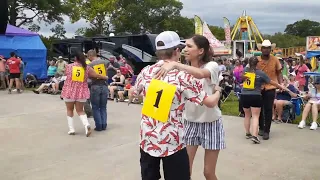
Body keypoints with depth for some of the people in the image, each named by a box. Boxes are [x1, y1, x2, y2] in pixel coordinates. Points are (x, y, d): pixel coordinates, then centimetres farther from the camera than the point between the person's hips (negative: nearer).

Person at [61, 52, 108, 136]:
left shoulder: (68, 66, -2)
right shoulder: (87, 68, -2)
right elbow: (97, 76, 0)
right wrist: (106, 77, 16)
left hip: (69, 91, -1)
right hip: (81, 92, 1)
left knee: (69, 110, 15)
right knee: (80, 110, 12)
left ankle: (71, 129, 13)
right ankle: (87, 124, -12)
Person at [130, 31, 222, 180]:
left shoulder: (146, 71, 0)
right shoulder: (183, 76, -12)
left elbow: (133, 94, 19)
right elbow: (211, 102, -9)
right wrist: (217, 91, 12)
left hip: (147, 140, 4)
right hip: (172, 143, -4)